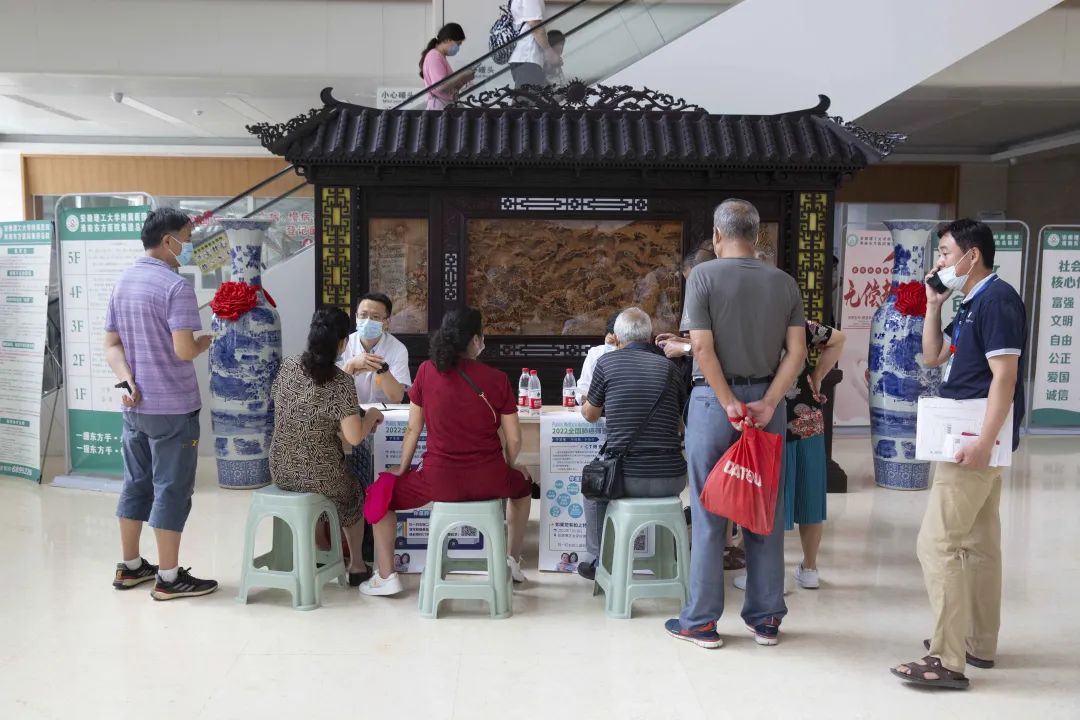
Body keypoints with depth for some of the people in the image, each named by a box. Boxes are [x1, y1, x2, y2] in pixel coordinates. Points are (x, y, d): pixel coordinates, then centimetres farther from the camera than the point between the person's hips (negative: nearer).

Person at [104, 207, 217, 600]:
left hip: (135, 406, 8)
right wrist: (205, 343, -3)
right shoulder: (175, 286, -17)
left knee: (136, 484, 17)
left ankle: (130, 567, 27)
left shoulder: (122, 283, 12)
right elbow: (184, 350, -24)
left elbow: (111, 345, 9)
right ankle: (169, 578, 6)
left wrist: (128, 380, -5)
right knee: (172, 490, -1)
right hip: (172, 407, -8)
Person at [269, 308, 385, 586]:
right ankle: (356, 566, 42)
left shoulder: (287, 367, -4)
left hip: (280, 472, 5)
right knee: (354, 491, 31)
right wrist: (371, 416, -2)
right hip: (319, 477, -5)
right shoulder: (341, 382, -19)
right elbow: (354, 437, -23)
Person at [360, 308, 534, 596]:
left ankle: (386, 576, 18)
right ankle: (513, 560, 39)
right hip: (489, 481, 1)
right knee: (523, 484, 36)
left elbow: (413, 429, 1)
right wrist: (509, 465, 19)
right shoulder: (498, 379, -5)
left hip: (439, 481, -1)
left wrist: (402, 469, 16)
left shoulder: (427, 371, -4)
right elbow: (514, 439, -2)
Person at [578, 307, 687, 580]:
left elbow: (590, 414, 14)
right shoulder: (667, 365, 8)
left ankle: (600, 561, 33)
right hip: (672, 479, 2)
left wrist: (586, 406, 37)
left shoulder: (607, 361, 0)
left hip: (627, 478, -2)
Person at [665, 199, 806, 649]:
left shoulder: (703, 276, -6)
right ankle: (766, 618, 20)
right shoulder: (784, 283, 6)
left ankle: (701, 621, 13)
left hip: (715, 400, -3)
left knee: (709, 515, 4)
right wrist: (767, 403, -5)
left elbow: (703, 349, -14)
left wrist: (730, 404, -11)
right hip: (766, 400, 4)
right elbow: (797, 352, -1)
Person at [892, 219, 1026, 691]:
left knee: (937, 542, -10)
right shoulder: (971, 304, 14)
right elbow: (934, 357, 20)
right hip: (971, 435, 10)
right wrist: (934, 304, 10)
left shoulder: (997, 299, -14)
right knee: (978, 543, 14)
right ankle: (979, 643, 24)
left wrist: (984, 442, -26)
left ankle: (948, 659, -7)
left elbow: (1005, 376, -21)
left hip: (977, 437, -10)